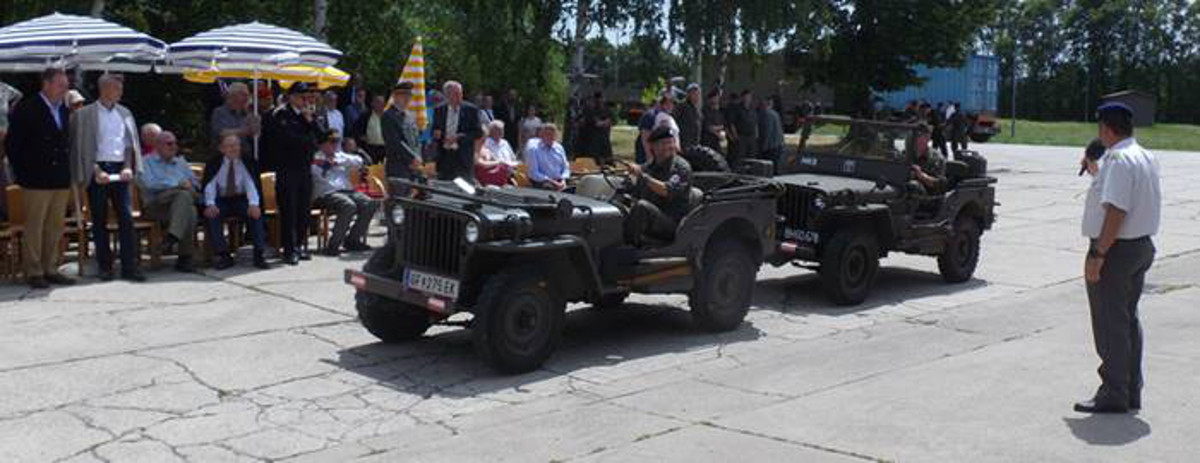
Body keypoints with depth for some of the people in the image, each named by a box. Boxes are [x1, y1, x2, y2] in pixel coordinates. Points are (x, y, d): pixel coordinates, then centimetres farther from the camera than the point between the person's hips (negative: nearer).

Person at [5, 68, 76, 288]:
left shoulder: (64, 110, 12)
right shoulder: (26, 109, -6)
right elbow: (12, 144, -5)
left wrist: (67, 172, 10)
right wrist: (21, 173, -6)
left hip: (61, 180, 6)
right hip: (36, 180, -6)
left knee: (55, 227, 10)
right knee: (34, 227, 1)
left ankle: (50, 270, 18)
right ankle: (34, 272, 7)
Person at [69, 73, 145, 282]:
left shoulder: (124, 113, 13)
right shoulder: (84, 114, 1)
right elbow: (81, 148, -2)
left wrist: (128, 167, -1)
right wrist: (96, 171, -11)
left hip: (119, 170, 3)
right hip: (97, 171, -3)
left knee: (126, 218, -5)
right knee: (99, 220, 4)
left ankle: (129, 267, -3)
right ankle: (105, 267, 11)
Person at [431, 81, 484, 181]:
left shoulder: (471, 110, -1)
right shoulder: (439, 110, 11)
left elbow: (478, 133, -6)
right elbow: (434, 132, 15)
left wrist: (459, 137, -17)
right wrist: (436, 135, -10)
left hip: (463, 157, -3)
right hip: (444, 157, 3)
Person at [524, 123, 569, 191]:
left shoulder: (559, 148, 13)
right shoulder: (533, 148, -4)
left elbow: (565, 167, 16)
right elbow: (534, 173, -10)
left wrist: (563, 180, -6)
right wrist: (552, 182, -17)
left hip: (560, 184, 5)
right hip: (543, 184, -5)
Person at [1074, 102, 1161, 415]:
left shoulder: (1118, 160, -19)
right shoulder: (1147, 158, 12)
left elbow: (1116, 212, -25)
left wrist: (1097, 254, -24)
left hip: (1116, 249, -10)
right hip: (1142, 245, 10)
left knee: (1110, 324, -2)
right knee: (1128, 320, 16)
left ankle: (1113, 395, 4)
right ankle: (1131, 392, 23)